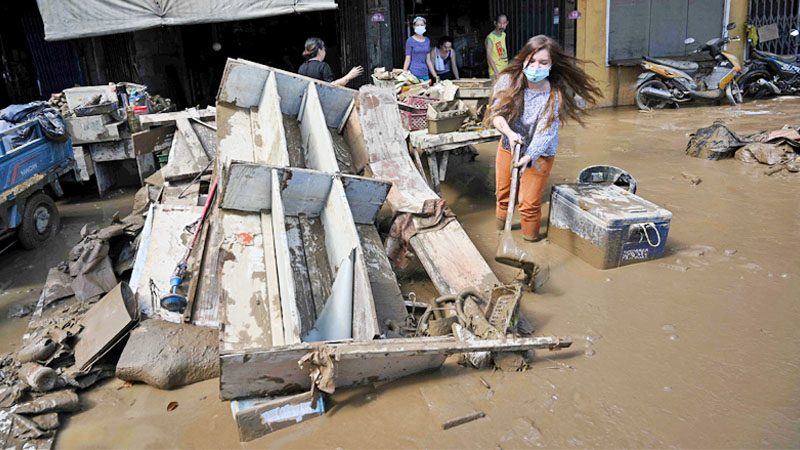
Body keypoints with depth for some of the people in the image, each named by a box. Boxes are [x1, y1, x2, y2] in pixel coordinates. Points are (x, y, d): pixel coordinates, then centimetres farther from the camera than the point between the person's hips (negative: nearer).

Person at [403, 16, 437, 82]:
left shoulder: (427, 40, 11)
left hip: (425, 74, 5)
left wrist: (435, 76, 10)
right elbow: (407, 60, -4)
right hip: (414, 74, -4)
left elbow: (428, 60, 13)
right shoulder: (410, 40, -3)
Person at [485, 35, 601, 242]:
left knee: (529, 203, -1)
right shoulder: (508, 81, -18)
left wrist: (528, 157, -44)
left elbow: (545, 132, -29)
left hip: (539, 153, -3)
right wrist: (509, 132, -39)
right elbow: (496, 113, -20)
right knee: (503, 193, 21)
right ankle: (500, 230, 46)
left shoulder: (555, 96, -25)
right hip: (508, 146, 4)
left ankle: (530, 240, 21)